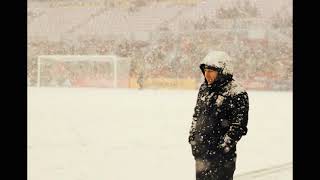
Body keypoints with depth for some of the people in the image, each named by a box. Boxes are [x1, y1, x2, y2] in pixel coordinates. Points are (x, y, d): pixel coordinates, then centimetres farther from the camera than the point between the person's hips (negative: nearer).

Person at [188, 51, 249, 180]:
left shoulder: (237, 93, -12)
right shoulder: (204, 89, 11)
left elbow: (239, 125, -14)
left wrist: (225, 145, -17)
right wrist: (192, 136, 13)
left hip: (221, 153, -7)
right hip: (201, 149, 7)